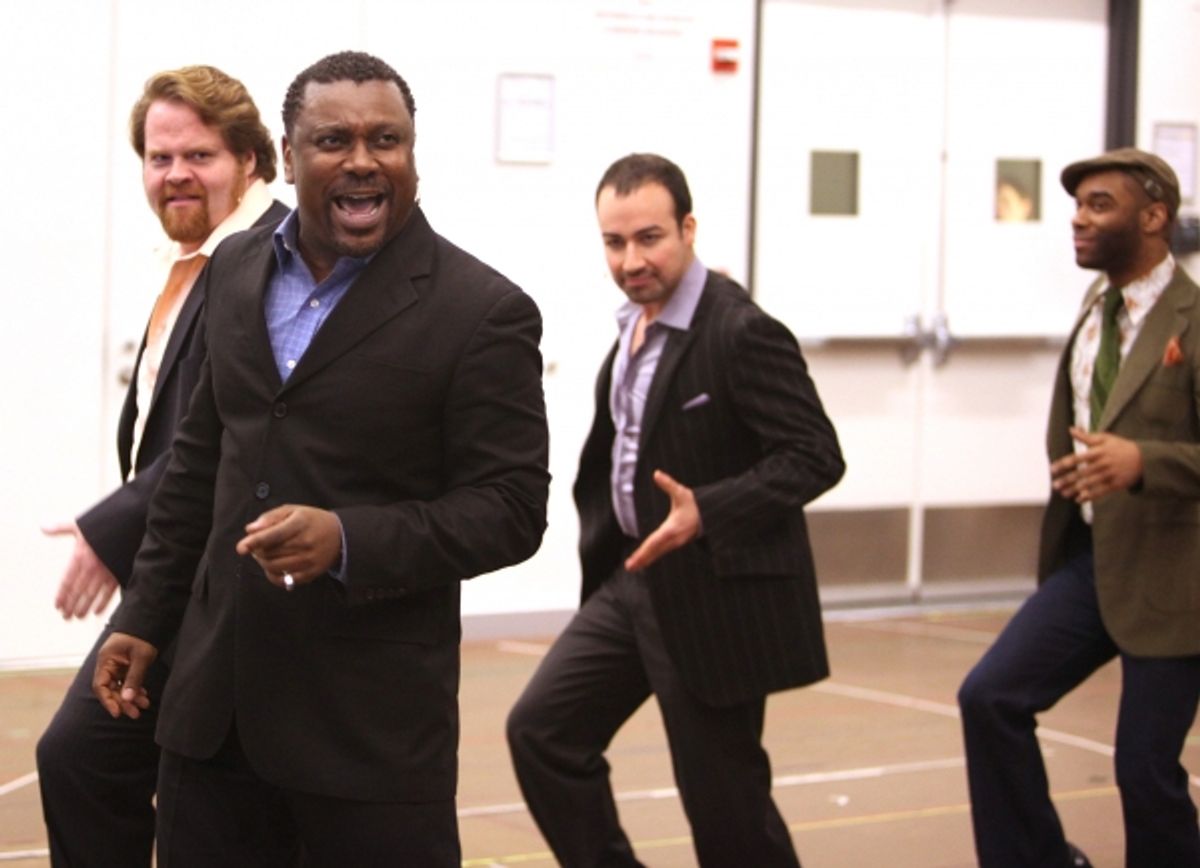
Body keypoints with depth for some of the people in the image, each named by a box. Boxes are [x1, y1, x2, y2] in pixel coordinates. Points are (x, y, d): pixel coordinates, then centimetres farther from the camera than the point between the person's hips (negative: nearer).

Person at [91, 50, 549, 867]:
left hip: (372, 722, -5)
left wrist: (348, 541, -25)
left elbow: (510, 509, -12)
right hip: (215, 701, 6)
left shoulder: (483, 312, -10)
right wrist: (146, 614, 18)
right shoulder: (238, 269, 9)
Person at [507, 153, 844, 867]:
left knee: (723, 797, 1)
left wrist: (706, 513, -31)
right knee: (542, 730, 3)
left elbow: (815, 455, -21)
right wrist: (604, 538, 14)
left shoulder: (741, 331, -19)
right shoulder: (638, 321, 8)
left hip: (718, 596, -8)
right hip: (633, 583, 9)